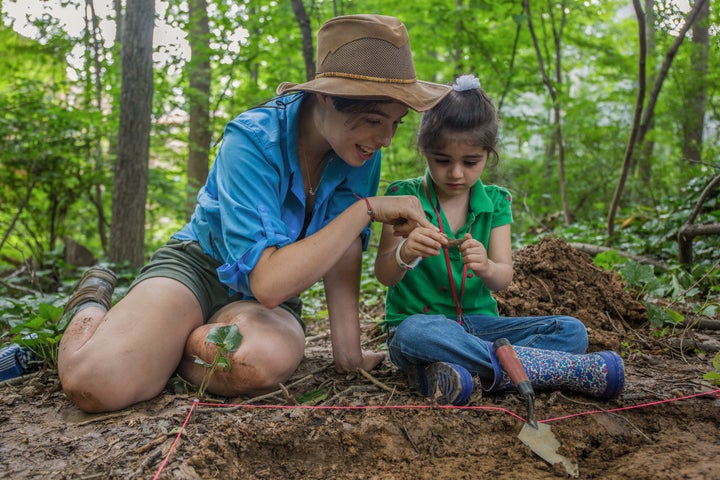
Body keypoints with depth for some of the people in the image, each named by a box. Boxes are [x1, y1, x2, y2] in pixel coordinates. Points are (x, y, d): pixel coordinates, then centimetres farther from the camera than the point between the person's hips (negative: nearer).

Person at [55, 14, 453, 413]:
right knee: (95, 383, -29)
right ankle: (94, 306, 9)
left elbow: (345, 249, -8)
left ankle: (162, 345, -1)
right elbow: (268, 281, -35)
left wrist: (348, 353, -12)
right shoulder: (253, 140, -26)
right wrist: (367, 208, -33)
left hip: (267, 300, 4)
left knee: (265, 360, -35)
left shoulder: (362, 150, -11)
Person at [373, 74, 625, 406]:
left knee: (571, 331, -14)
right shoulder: (404, 196, -4)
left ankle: (448, 372, -33)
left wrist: (486, 267, -30)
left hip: (478, 322, 4)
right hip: (418, 320, -3)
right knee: (416, 334, -39)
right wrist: (404, 254, -34)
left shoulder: (496, 202, 4)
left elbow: (503, 278, -5)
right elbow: (384, 276, -10)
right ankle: (572, 369, -31)